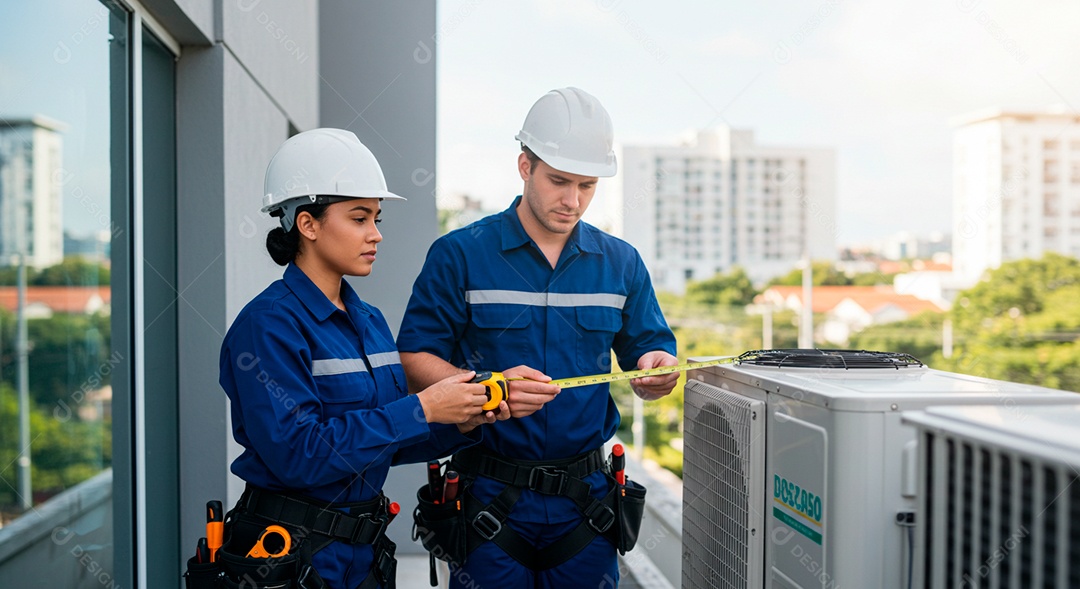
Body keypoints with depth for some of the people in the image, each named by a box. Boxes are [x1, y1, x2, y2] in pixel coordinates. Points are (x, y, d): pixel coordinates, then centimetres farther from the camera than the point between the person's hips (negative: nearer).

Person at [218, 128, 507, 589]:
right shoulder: (269, 323, -16)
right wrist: (420, 409, -24)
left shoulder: (369, 321, 7)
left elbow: (389, 443, 11)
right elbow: (297, 452, -25)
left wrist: (457, 426, -7)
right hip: (292, 551, -7)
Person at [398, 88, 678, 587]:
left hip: (585, 494, 3)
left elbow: (646, 347, 11)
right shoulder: (459, 255, -3)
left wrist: (656, 368, -14)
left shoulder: (621, 263, 8)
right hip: (489, 491, -3)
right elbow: (414, 360, -8)